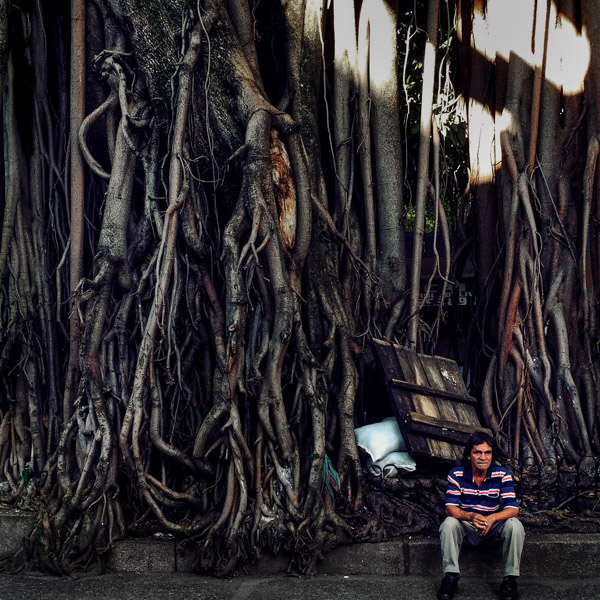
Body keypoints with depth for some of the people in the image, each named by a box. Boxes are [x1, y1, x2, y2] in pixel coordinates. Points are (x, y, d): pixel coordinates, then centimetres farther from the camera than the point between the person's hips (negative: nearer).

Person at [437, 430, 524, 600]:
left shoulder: (502, 474, -12)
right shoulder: (456, 474, -12)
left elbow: (512, 509, -19)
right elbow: (450, 508, -20)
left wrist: (492, 518, -42)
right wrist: (470, 516, -42)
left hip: (494, 527, 0)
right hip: (468, 528, 0)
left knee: (514, 525, -29)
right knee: (449, 524, -30)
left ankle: (510, 578, -18)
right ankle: (450, 577, -22)